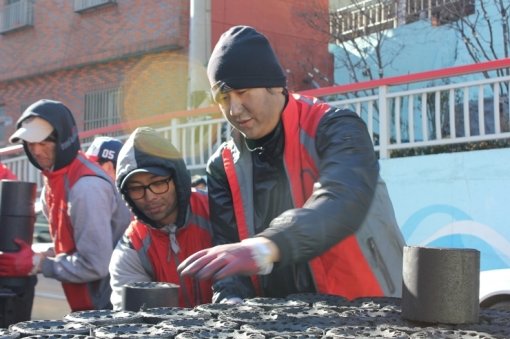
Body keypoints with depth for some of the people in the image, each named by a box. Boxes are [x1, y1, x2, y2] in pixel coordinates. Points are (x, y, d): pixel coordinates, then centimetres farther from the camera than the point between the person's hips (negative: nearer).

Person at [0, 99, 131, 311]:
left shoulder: (86, 188, -23)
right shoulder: (53, 177, 6)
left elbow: (95, 265, -25)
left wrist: (37, 264, -17)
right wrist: (41, 257, -2)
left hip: (109, 305, -9)